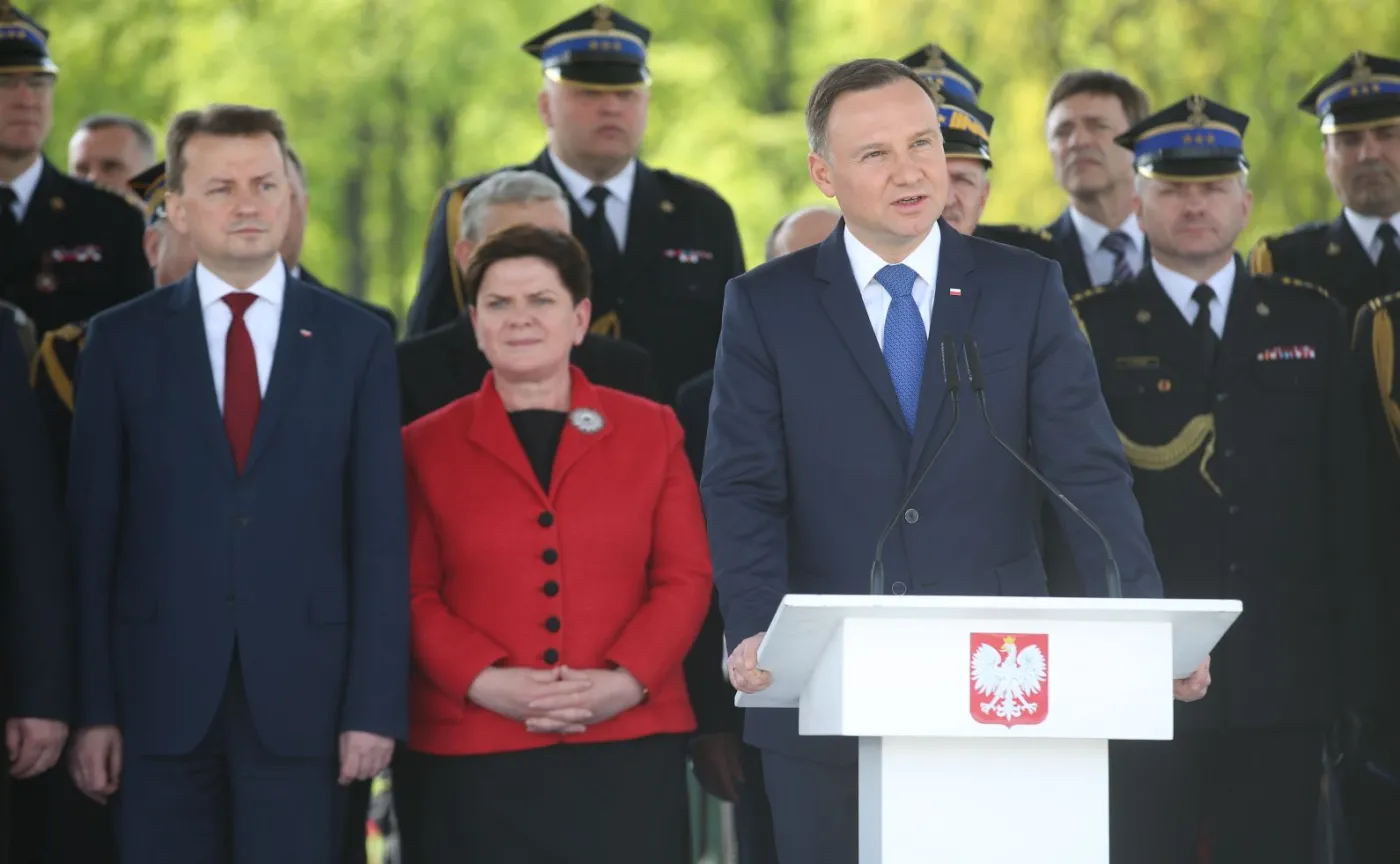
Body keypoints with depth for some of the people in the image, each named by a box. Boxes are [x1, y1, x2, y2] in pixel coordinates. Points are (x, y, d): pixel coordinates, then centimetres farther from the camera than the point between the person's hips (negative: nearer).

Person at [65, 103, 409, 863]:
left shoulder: (356, 341, 6)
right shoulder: (121, 342, 6)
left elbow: (382, 535, 3)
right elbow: (90, 535, 4)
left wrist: (375, 705, -4)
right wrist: (92, 709, -2)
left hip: (302, 695, 0)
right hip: (160, 697, 0)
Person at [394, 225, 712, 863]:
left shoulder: (652, 432, 12)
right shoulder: (425, 448, 10)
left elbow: (687, 578, 6)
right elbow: (413, 594, 3)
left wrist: (625, 681, -9)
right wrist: (485, 682, -13)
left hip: (627, 751, 1)